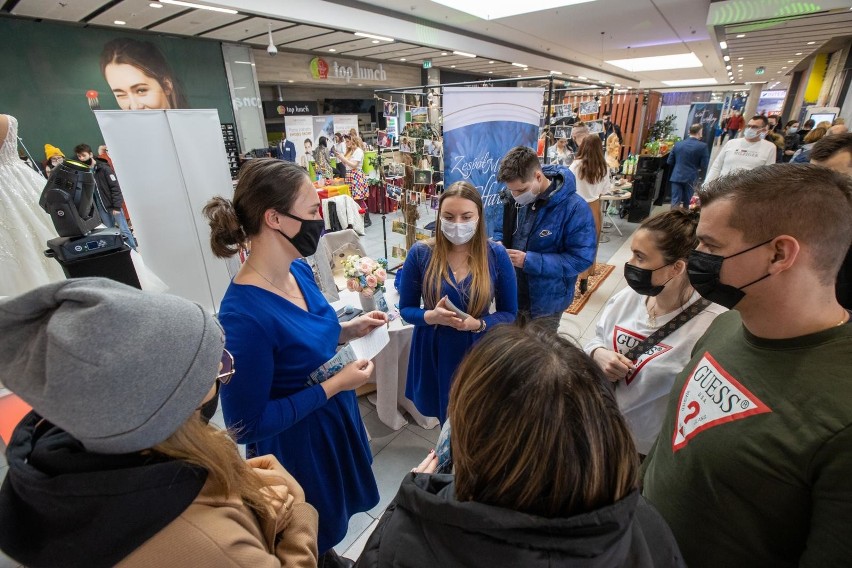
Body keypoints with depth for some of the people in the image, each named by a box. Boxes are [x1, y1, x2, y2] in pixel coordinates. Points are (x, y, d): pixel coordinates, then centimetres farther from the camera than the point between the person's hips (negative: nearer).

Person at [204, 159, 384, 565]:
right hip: (297, 447, -7)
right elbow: (247, 424, -25)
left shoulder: (299, 270, -8)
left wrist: (347, 330, -7)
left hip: (335, 424, 8)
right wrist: (334, 386, -24)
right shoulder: (244, 314, -33)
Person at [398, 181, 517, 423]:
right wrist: (431, 316, -23)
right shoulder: (420, 253, -10)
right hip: (433, 353, 1)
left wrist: (478, 324, -22)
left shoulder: (496, 255, -10)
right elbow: (406, 308, -2)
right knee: (446, 422, 22)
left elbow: (510, 314, -3)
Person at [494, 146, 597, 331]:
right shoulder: (515, 199, -5)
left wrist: (529, 261, -28)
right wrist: (497, 244, -13)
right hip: (511, 294, 5)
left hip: (546, 302, -5)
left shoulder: (575, 208, -22)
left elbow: (582, 258, -22)